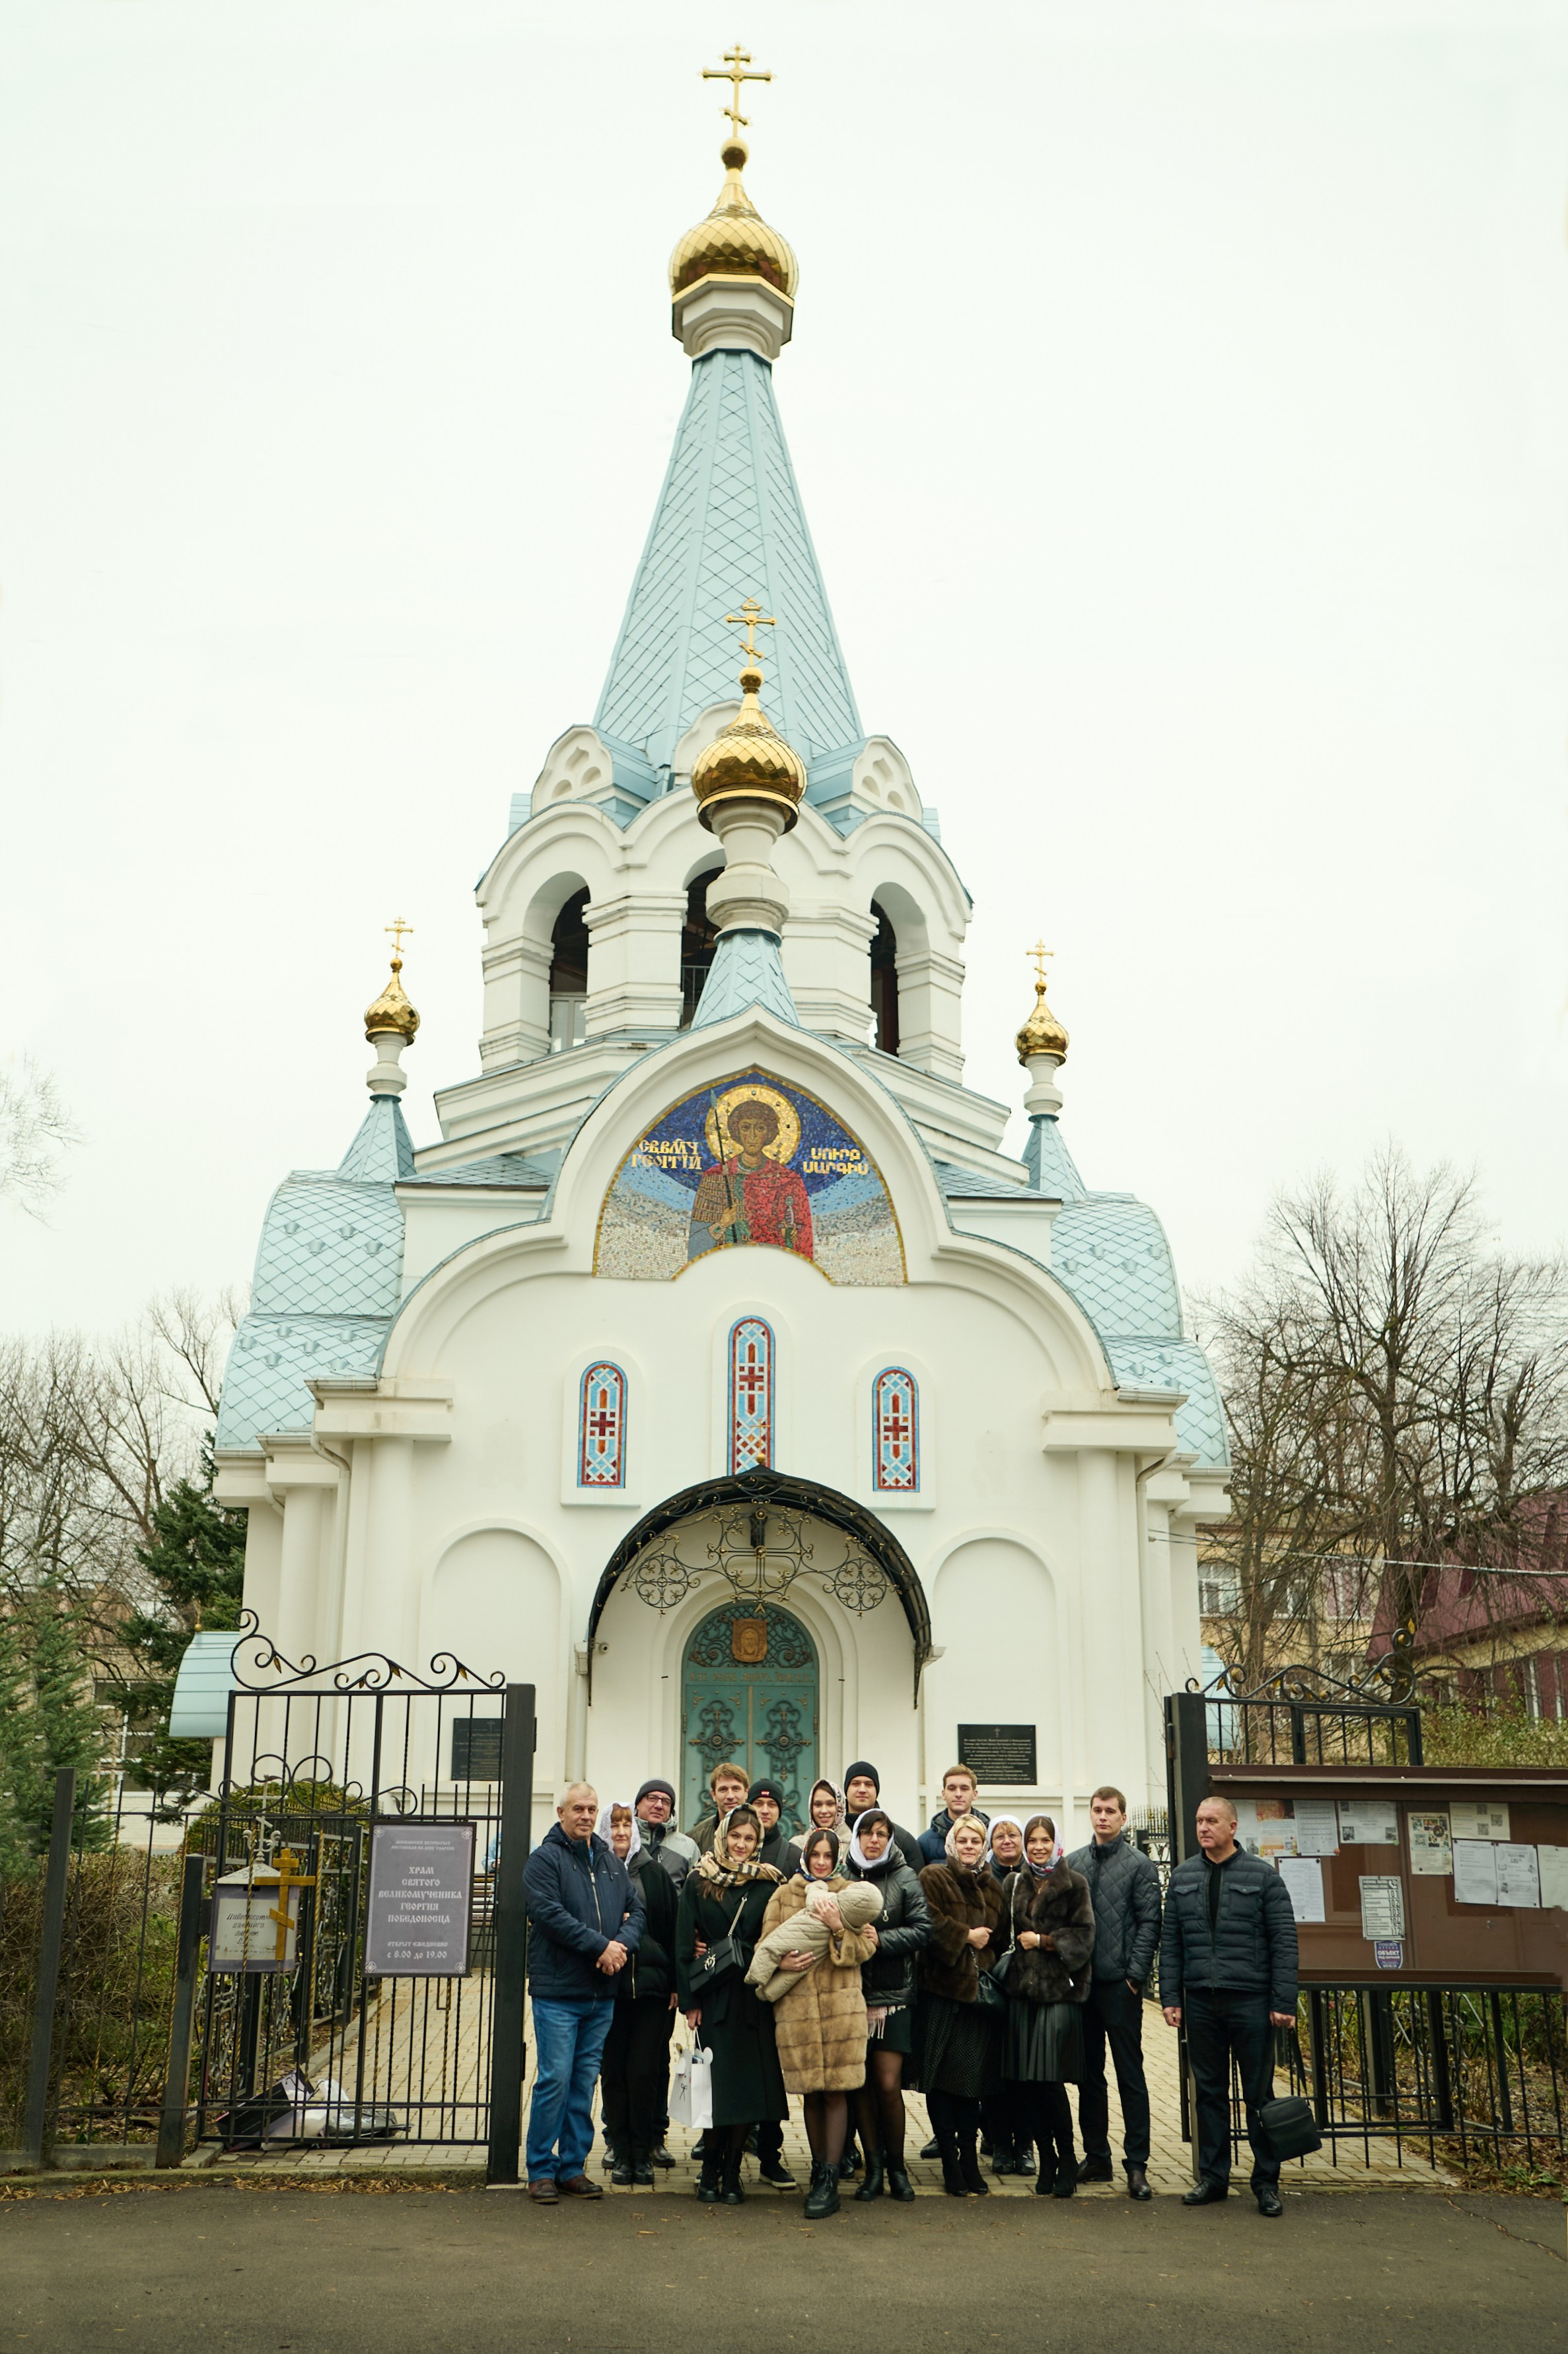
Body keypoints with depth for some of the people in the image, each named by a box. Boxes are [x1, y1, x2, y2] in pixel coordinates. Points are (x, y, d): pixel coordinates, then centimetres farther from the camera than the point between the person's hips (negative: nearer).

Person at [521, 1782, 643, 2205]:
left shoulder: (612, 1863, 15)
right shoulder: (544, 1859, -4)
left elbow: (637, 1909, 10)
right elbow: (550, 1914, -15)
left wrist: (622, 1944, -11)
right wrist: (600, 1946, -17)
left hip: (603, 1993, 6)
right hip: (557, 1990, -5)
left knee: (585, 2082, 10)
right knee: (554, 2079, -5)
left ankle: (573, 2167, 18)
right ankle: (542, 2170, 7)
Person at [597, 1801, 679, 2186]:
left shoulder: (655, 1873, 6)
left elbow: (673, 1928, 7)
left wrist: (674, 1982, 3)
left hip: (651, 1984, 0)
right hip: (607, 1985, 0)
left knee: (644, 2072, -1)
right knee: (613, 2072, 4)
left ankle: (643, 2153, 10)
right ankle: (621, 2153, 14)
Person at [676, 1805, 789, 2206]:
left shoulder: (768, 1883, 5)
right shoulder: (699, 1881, 3)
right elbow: (684, 1940, 2)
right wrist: (689, 1998, -3)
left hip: (754, 1995, 1)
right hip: (713, 1993, -1)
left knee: (747, 2082, 0)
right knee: (717, 2080, -2)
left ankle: (731, 2171, 12)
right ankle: (711, 2169, 14)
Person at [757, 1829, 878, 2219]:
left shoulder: (851, 1894, 8)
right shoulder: (783, 1895, 9)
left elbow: (865, 1949, 2)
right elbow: (766, 1945, 8)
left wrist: (838, 1928, -15)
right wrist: (781, 1961, -12)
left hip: (841, 2004, -1)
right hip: (796, 2005, 1)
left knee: (836, 2091, -4)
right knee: (810, 2092, 8)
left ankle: (829, 2182, 0)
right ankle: (819, 2170, 22)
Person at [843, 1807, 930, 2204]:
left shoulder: (905, 1879, 3)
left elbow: (922, 1930, -3)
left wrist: (880, 1940, -13)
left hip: (892, 1995, -2)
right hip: (851, 1991, 2)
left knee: (888, 2085, -5)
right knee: (861, 2084, 4)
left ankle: (896, 2164, 13)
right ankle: (873, 2167, 17)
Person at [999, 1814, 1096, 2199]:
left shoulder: (1074, 1884, 2)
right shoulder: (1014, 1884, 15)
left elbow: (1084, 1935, -4)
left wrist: (1043, 1941, -6)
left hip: (1059, 1990, -4)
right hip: (1021, 1988, 4)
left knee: (1050, 2080, -8)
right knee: (1021, 2081, 1)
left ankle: (1066, 2160, 10)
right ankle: (1047, 2159, 15)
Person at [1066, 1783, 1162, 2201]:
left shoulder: (1140, 1865, -2)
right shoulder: (1073, 1864, 11)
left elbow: (1149, 1923, -6)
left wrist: (1135, 1974, -13)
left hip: (1120, 1984, -5)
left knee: (1130, 2075, -2)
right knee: (1088, 2075, 11)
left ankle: (1136, 2165, 3)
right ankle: (1096, 2157, 20)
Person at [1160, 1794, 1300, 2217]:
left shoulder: (1262, 1875, 0)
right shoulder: (1183, 1877, 9)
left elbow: (1284, 1941, -3)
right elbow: (1171, 1942, 9)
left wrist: (1283, 2002, -9)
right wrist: (1170, 1998, 2)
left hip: (1250, 2000, -3)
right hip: (1201, 2002, 3)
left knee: (1259, 2094, 3)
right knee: (1209, 2091, 9)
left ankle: (1266, 2182, 12)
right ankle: (1212, 2177, 18)